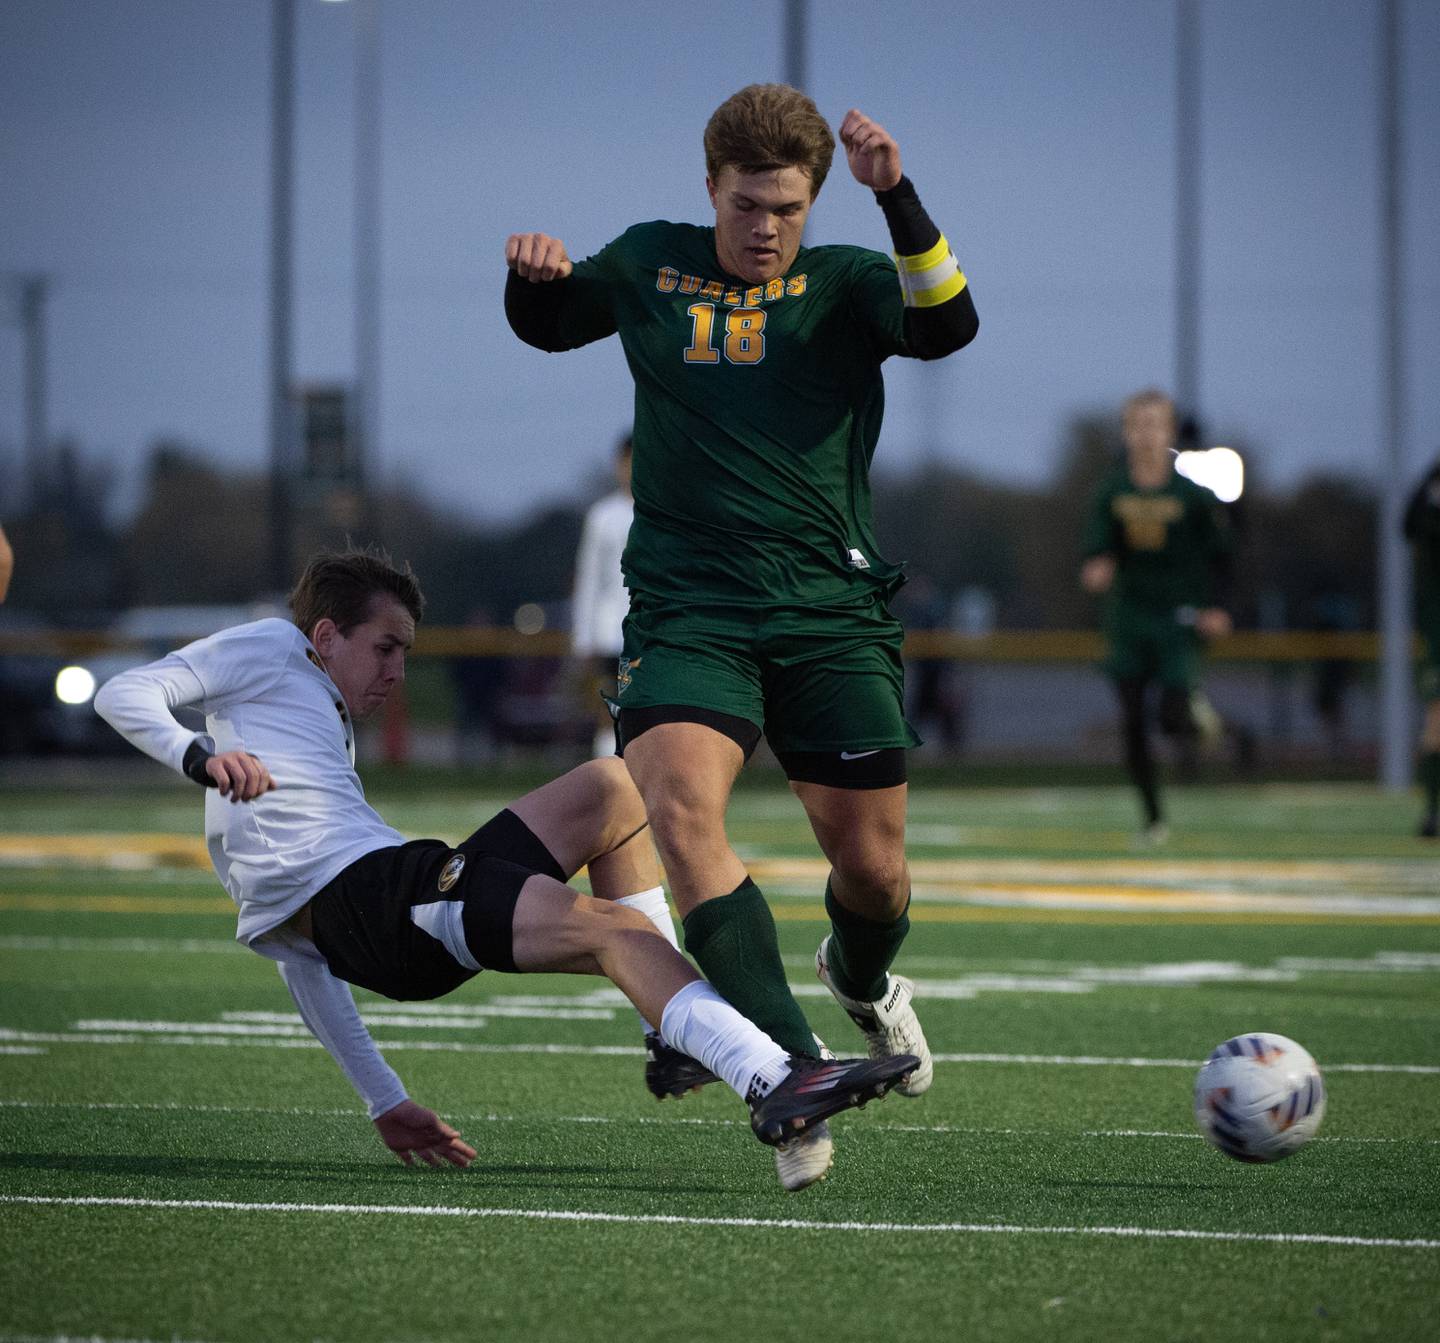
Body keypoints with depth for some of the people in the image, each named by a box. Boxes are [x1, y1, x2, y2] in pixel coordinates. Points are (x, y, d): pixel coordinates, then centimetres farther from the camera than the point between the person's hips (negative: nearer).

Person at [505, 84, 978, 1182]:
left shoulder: (842, 285, 3)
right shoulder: (652, 264, 10)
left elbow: (948, 326, -16)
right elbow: (548, 325, 26)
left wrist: (896, 195, -29)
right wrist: (535, 273, 2)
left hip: (832, 610, 0)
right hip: (687, 607, 0)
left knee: (871, 864, 3)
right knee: (675, 806, -26)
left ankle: (864, 980, 43)